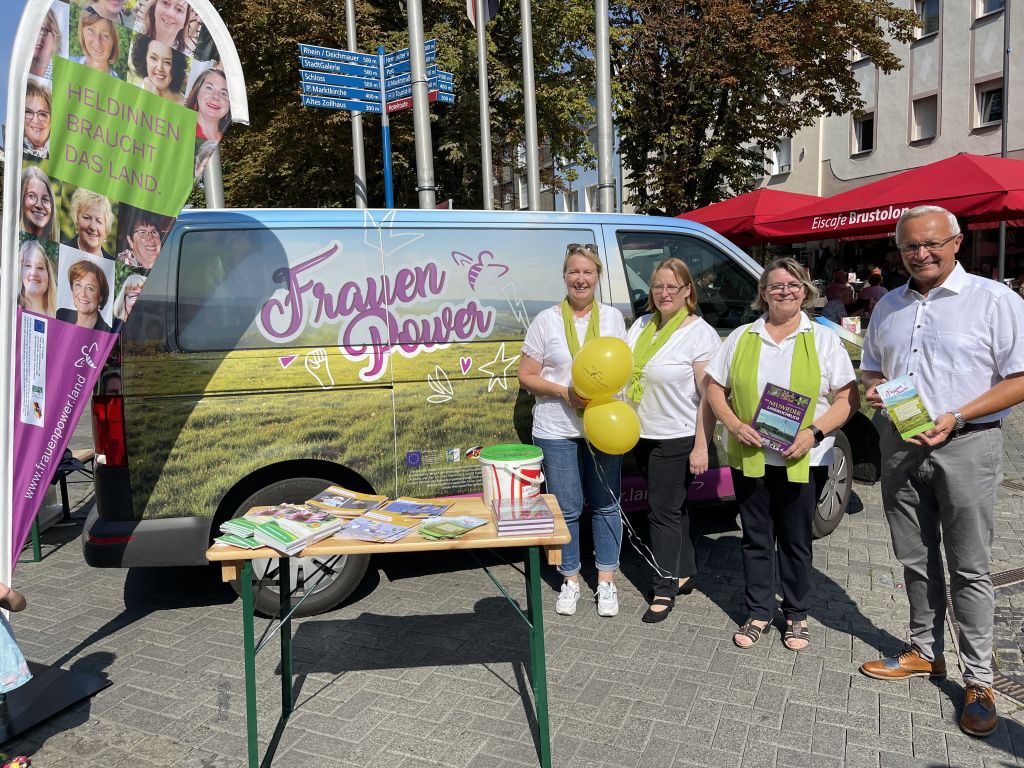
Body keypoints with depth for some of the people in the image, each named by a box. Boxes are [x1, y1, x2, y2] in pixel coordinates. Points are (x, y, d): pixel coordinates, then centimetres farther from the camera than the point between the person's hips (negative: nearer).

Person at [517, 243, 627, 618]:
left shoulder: (612, 316, 5)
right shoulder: (546, 320, -2)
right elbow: (526, 376, -2)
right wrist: (565, 392, -17)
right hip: (557, 429, -2)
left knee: (606, 504, 10)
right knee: (567, 509, 6)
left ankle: (606, 580, 25)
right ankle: (570, 580, 25)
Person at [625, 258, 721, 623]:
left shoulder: (700, 334, -12)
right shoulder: (641, 326, 8)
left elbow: (709, 396, -15)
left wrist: (701, 447, -19)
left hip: (678, 439, -7)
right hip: (643, 435, 7)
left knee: (664, 511, -1)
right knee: (673, 507, 18)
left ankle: (665, 589, 12)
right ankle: (685, 573, 33)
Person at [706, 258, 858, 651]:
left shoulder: (824, 339, 2)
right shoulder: (741, 337, 6)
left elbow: (848, 397, -2)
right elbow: (715, 386, 7)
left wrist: (814, 433, -16)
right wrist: (735, 425, -9)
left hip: (803, 460, -1)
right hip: (749, 457, 2)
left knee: (796, 540, 10)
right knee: (756, 537, 10)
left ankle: (796, 615, 28)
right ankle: (758, 612, 25)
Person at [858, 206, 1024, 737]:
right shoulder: (888, 307, 12)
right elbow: (870, 369, 21)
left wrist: (956, 417, -20)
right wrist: (872, 389, -2)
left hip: (966, 445, -5)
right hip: (900, 447, 5)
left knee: (969, 568, 2)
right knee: (915, 559, 13)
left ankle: (978, 681, 15)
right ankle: (924, 652, 29)